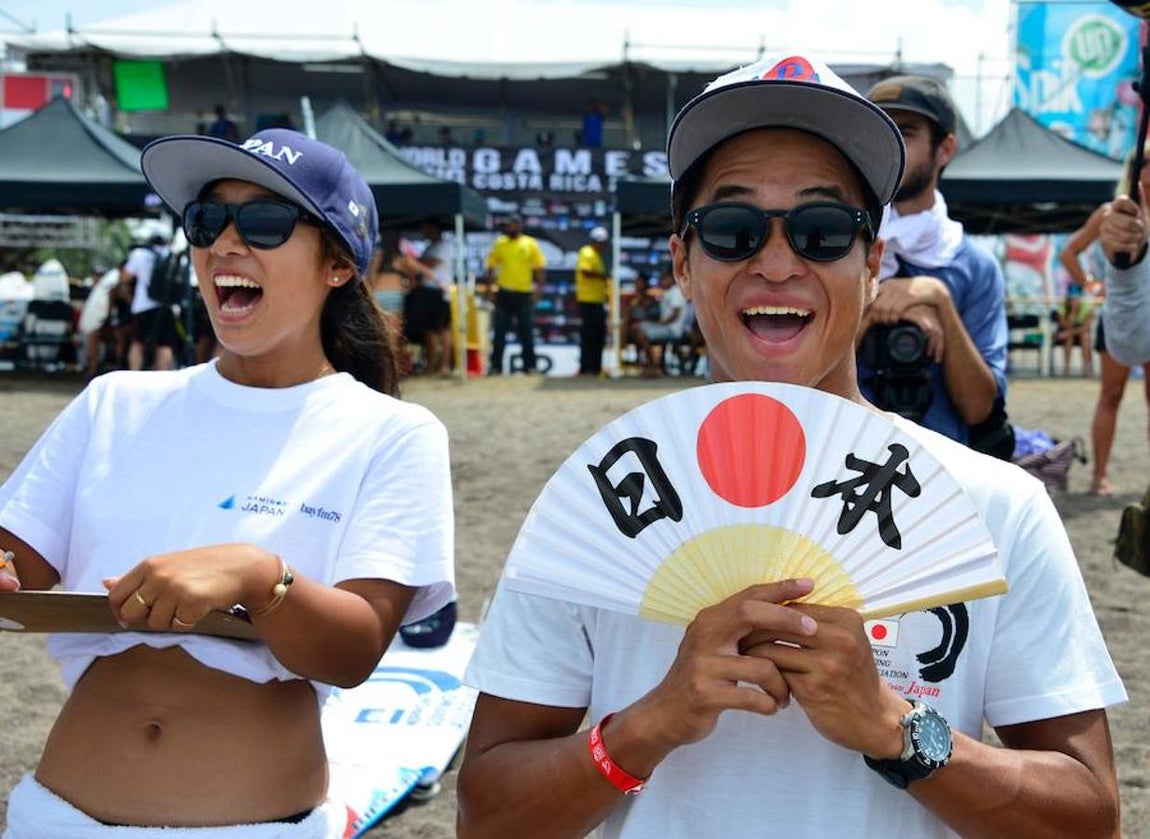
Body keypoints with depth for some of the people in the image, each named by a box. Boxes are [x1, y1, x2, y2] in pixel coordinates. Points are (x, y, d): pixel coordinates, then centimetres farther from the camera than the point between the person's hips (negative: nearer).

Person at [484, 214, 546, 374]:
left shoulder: (531, 244, 0)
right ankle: (495, 366, 9)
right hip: (504, 293, 2)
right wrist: (489, 288, -1)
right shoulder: (500, 243, 6)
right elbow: (491, 267, 7)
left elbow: (540, 268, -1)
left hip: (525, 294, -2)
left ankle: (529, 366, 12)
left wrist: (538, 288, -10)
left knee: (526, 332, 5)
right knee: (499, 332, 3)